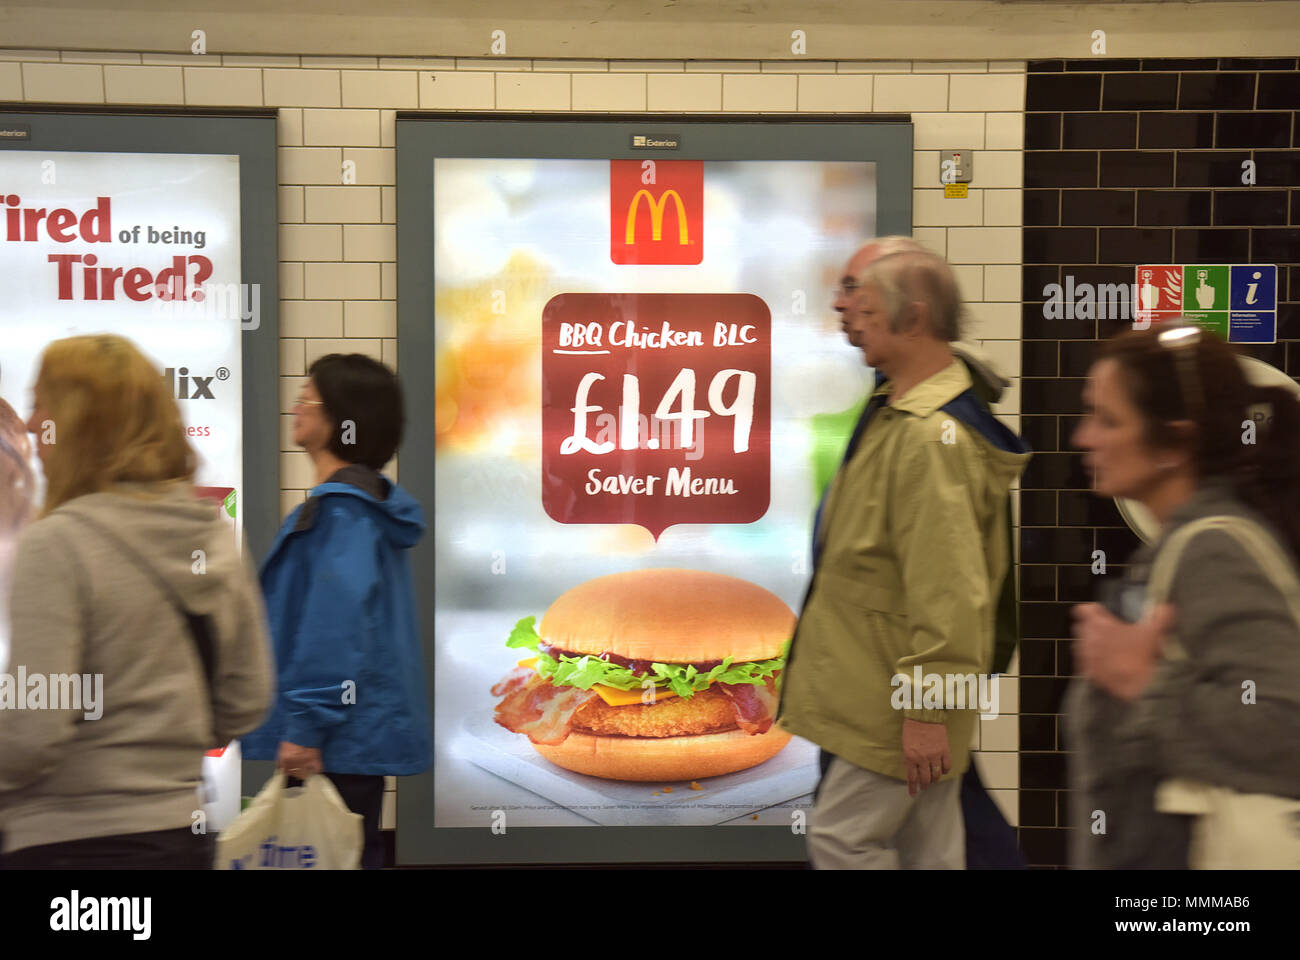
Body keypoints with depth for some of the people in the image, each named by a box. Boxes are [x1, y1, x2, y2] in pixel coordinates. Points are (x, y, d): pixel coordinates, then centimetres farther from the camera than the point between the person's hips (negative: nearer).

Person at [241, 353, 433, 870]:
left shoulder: (340, 510, -17)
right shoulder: (370, 504, 14)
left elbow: (336, 620, -25)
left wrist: (306, 726, -24)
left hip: (338, 737, -10)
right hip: (360, 730, 10)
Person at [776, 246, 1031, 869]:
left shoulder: (931, 437, -25)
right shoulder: (894, 405, 9)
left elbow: (948, 591, -28)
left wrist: (927, 707, -26)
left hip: (900, 700, -10)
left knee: (841, 836, 0)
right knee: (927, 847, 17)